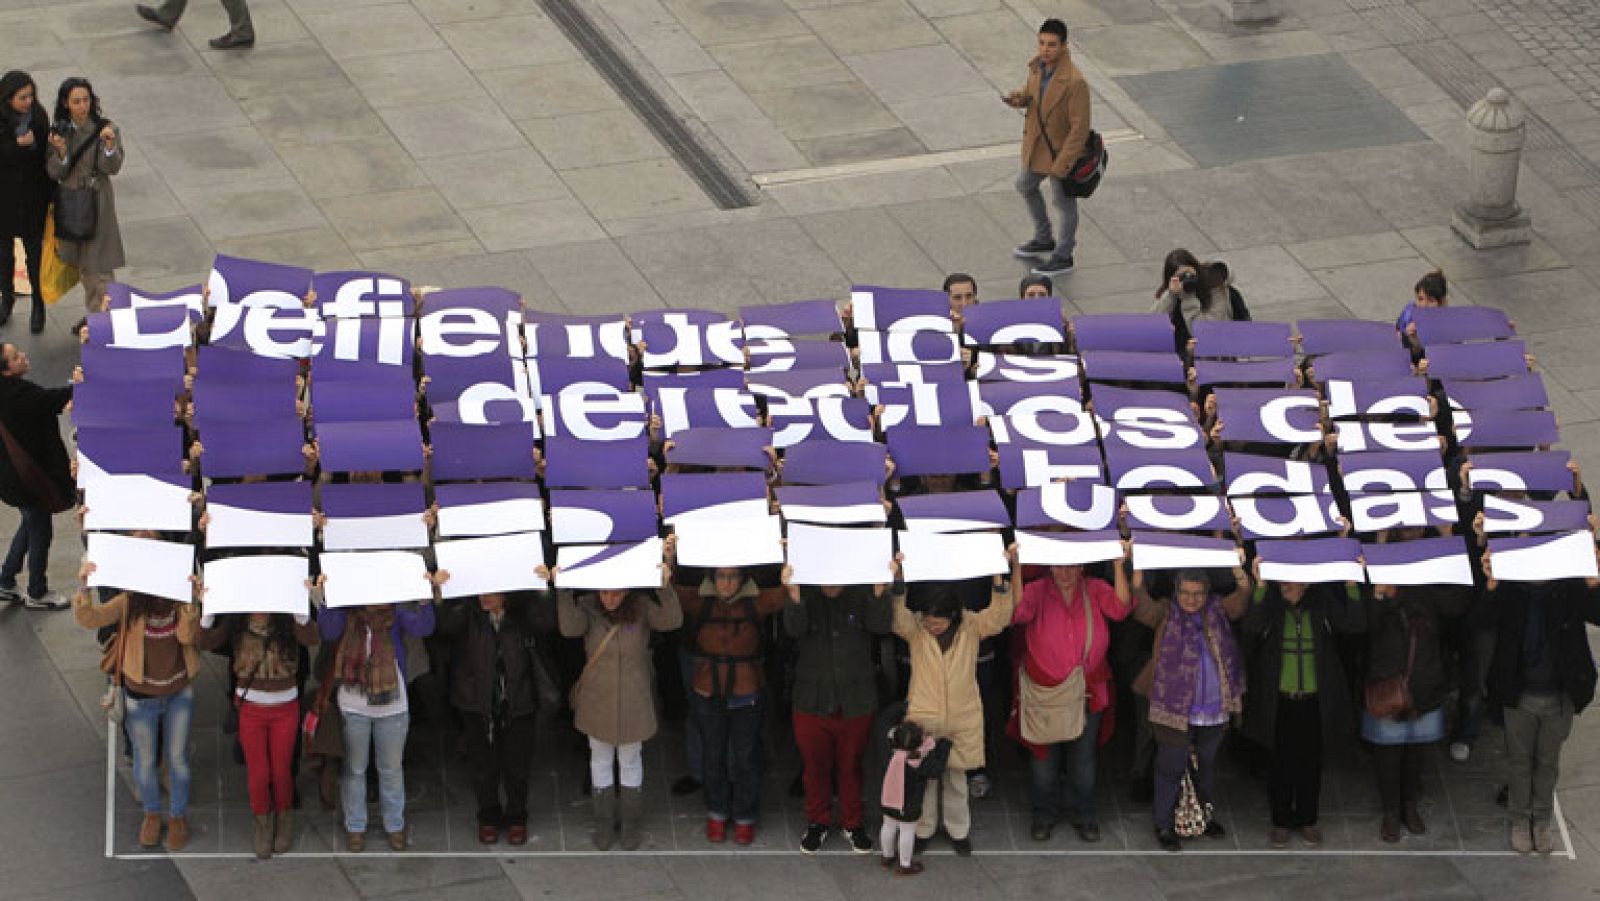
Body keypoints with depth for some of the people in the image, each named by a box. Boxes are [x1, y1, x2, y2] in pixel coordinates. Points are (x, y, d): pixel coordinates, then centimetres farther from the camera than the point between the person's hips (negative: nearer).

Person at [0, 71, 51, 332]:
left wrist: (50, 195, -4)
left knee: (34, 249, 5)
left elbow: (46, 157, -1)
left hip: (33, 197, 0)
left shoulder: (38, 116, -7)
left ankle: (38, 304, 17)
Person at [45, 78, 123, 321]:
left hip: (98, 202, -4)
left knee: (100, 267, -5)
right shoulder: (59, 131, -1)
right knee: (83, 266, 15)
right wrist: (61, 153, -23)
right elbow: (54, 173, -3)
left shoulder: (105, 129, -10)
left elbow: (112, 168, -15)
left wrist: (110, 145, -33)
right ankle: (94, 315, 28)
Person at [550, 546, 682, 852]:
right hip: (597, 700, 1)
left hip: (632, 701, -1)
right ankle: (604, 825, 30)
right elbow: (570, 627, -31)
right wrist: (564, 590, -41)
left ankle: (631, 826, 30)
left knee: (631, 761, 15)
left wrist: (665, 586, -45)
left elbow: (672, 620, -29)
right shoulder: (587, 606, -13)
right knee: (600, 760, 15)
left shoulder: (641, 606, -14)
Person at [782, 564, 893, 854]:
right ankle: (818, 822, 30)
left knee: (851, 765, 13)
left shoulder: (862, 596, -6)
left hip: (855, 703, 0)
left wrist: (880, 591, -40)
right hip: (812, 702, 0)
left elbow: (882, 625, -21)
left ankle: (852, 823, 30)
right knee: (815, 765, 13)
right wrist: (793, 596, -44)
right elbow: (794, 629, -24)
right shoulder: (805, 596, -7)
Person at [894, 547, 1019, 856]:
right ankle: (923, 829, 28)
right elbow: (897, 618, -28)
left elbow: (999, 616, -22)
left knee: (956, 777, 14)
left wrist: (1000, 577, -35)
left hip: (962, 720, 0)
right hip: (923, 716, 0)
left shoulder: (971, 627, -8)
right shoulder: (916, 628, -9)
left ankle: (958, 830, 32)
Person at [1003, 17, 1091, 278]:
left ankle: (1063, 257, 31)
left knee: (1064, 202, 11)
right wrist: (1019, 97, -12)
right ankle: (1044, 240, 48)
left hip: (1062, 150, -8)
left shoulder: (1074, 82, -31)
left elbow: (1080, 127, -26)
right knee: (1025, 186, 27)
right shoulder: (1037, 65, -8)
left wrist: (1062, 164, -25)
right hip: (1036, 144, 9)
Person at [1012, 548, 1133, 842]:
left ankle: (1083, 814, 29)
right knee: (1044, 757, 10)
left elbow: (1120, 608, -19)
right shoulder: (1038, 591, -7)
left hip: (1087, 694, 1)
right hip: (1043, 693, -1)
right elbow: (1018, 612, -25)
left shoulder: (1095, 591, -2)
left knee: (1083, 758, 12)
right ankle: (1044, 814, 27)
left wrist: (1119, 566, -28)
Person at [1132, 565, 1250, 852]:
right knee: (1171, 768, 2)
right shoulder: (1166, 612, -2)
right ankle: (1164, 826, 13)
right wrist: (1137, 585, -37)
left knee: (1207, 767, 19)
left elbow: (1238, 604, -10)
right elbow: (1144, 610, -20)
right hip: (1175, 709, -4)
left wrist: (1243, 586, -30)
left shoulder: (1217, 610, 7)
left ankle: (1205, 816, 37)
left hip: (1214, 711, 4)